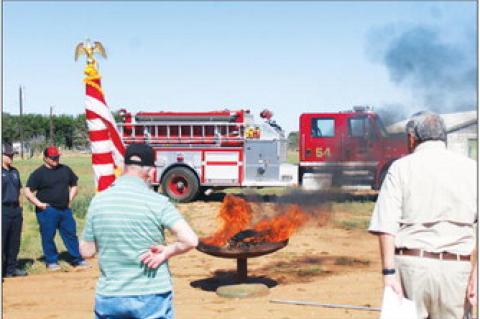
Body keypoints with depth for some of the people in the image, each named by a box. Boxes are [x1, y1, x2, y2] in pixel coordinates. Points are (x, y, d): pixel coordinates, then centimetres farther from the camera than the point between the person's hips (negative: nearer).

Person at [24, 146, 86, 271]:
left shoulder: (65, 169, 9)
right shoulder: (38, 173, -6)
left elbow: (74, 185, 21)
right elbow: (28, 191, -8)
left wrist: (70, 200, 12)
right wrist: (39, 204, -13)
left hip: (65, 209, 5)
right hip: (47, 211, -4)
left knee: (71, 234, 7)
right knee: (48, 236, 2)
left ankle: (77, 260, 15)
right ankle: (51, 261, 15)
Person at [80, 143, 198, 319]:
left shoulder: (98, 201, -4)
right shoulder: (157, 202, -13)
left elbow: (87, 251, 4)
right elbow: (190, 240, -21)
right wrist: (167, 251, -6)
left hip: (109, 298, 3)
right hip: (152, 298, -2)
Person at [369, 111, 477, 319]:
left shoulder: (401, 167, 3)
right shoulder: (471, 168, 7)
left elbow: (386, 225, -7)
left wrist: (389, 272, -9)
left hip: (410, 263, -1)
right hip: (456, 268, 1)